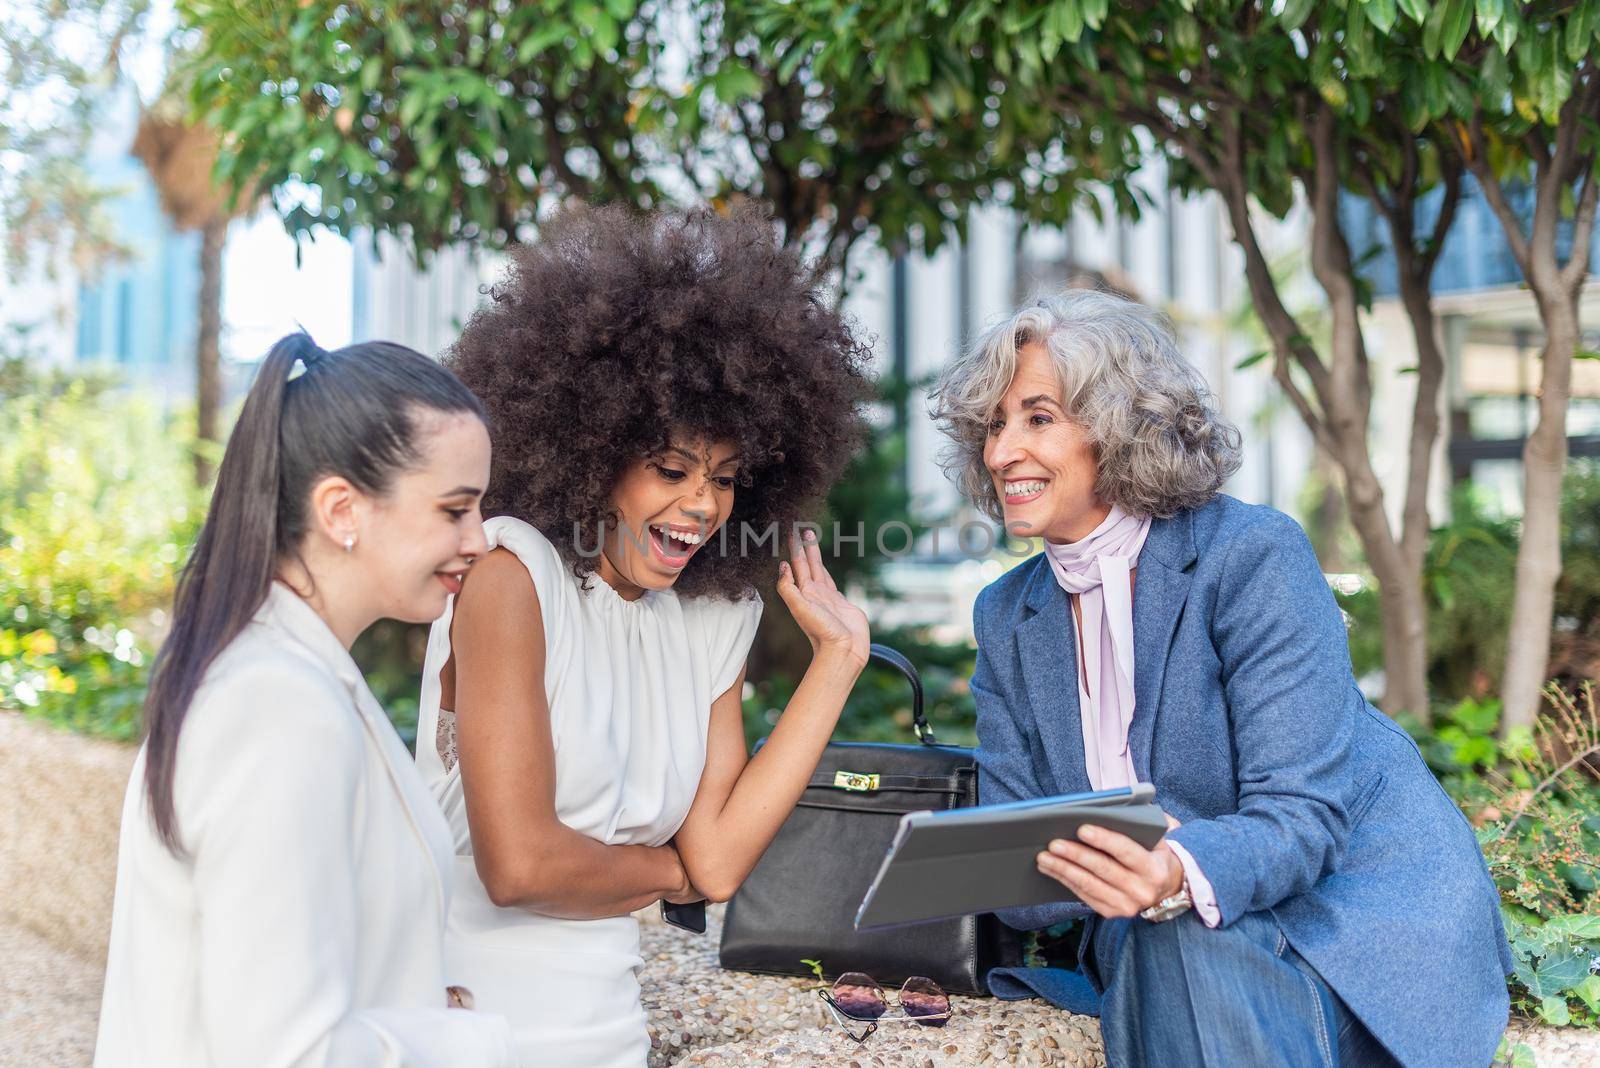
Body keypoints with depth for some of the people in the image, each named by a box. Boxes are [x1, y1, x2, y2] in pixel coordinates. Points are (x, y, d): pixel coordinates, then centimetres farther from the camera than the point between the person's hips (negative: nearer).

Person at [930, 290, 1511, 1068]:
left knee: (1192, 945, -34)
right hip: (1160, 940, 5)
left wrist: (1180, 876, -42)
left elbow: (1302, 815, -21)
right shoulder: (1006, 615, 5)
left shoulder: (1254, 555, -14)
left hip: (1360, 915, -4)